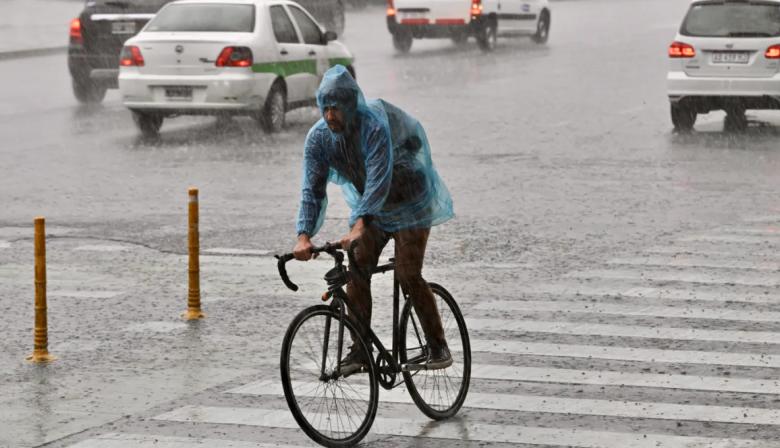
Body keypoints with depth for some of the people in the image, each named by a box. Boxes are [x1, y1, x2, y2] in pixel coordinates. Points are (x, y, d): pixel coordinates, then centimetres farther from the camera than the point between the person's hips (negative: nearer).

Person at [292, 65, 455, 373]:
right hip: (370, 208, 5)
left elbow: (379, 179, -41)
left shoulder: (375, 125, -32)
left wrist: (359, 226, -52)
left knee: (408, 276, -13)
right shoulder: (318, 137, -15)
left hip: (409, 204, -5)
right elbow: (313, 188, -18)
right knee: (357, 273, -8)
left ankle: (438, 346, -1)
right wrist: (304, 236, -31)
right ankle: (360, 348, -1)